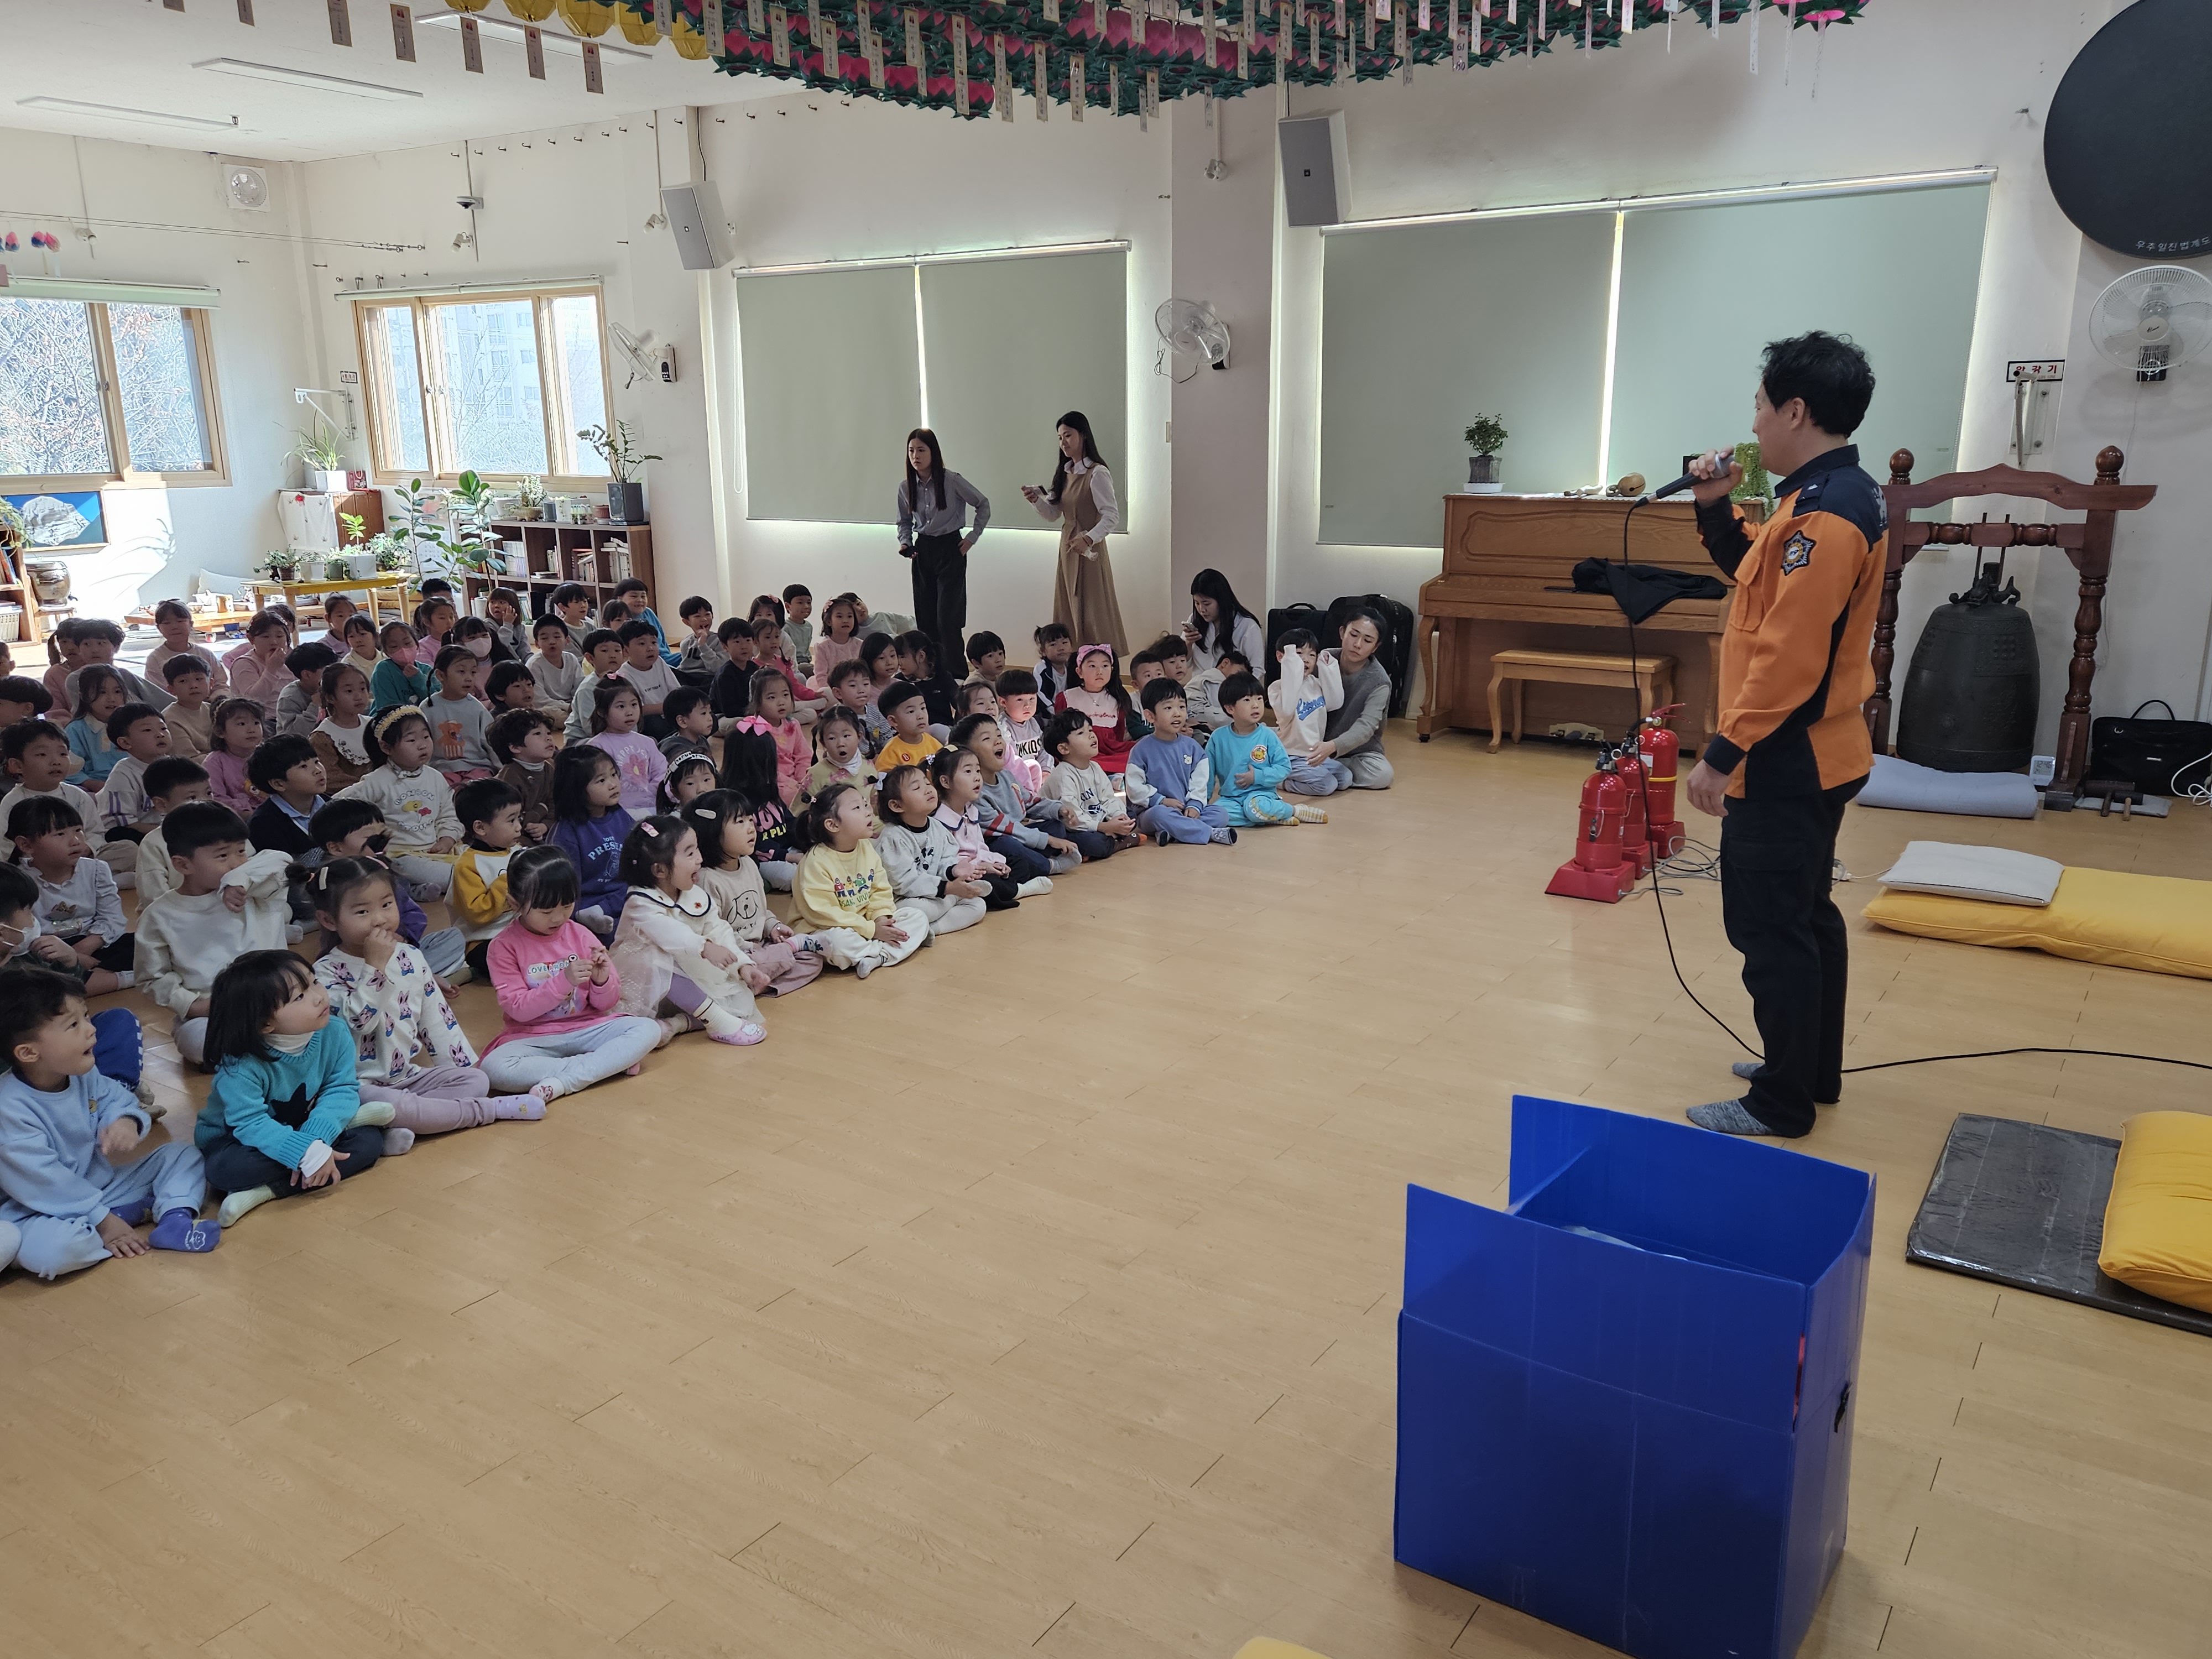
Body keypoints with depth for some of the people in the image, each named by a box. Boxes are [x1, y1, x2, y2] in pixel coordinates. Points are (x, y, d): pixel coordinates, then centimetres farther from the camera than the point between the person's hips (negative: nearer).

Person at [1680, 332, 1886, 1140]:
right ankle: (1812, 1070, 32)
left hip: (1786, 765, -11)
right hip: (1813, 755, 11)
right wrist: (1716, 506, 8)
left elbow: (1789, 655, -25)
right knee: (1805, 916, 19)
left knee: (1771, 928, -2)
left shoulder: (1824, 514, -21)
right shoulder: (1837, 494, 11)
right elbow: (1761, 582, 21)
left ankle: (1782, 1103, 8)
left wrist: (1724, 753, -21)